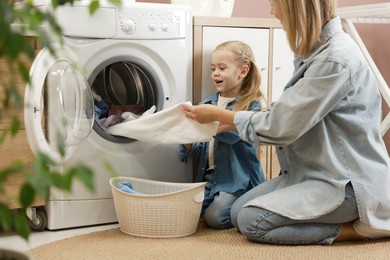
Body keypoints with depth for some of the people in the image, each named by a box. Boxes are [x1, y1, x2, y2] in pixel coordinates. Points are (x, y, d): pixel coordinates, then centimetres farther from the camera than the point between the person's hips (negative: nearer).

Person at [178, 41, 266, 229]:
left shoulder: (250, 106, -7)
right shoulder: (208, 104, 11)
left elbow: (233, 134, -25)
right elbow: (198, 149, 10)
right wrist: (188, 145, -13)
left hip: (237, 179, -7)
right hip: (209, 176, 7)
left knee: (215, 217, -23)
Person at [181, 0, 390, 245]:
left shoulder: (337, 59, -24)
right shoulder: (316, 50, 6)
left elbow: (280, 126, -21)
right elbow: (287, 113, 15)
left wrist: (218, 114, -8)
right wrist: (229, 121, 9)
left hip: (347, 181, -10)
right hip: (315, 171, 10)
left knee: (252, 221, -17)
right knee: (239, 211, 2)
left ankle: (358, 226, -7)